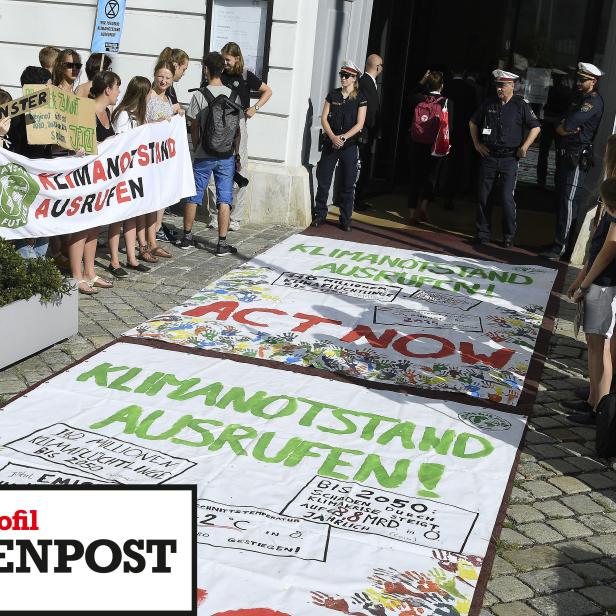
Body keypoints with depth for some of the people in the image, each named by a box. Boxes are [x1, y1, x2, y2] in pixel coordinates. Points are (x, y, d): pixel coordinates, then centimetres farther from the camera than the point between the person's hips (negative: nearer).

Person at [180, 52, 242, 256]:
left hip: (204, 156, -1)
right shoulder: (233, 95, 0)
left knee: (194, 197, 11)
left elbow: (194, 128, -2)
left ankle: (187, 237, 22)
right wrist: (236, 155, 13)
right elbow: (237, 129, 3)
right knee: (225, 199, 3)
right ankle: (222, 243, 1)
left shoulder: (199, 96, -8)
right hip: (226, 155, 1)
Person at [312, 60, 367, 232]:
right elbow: (324, 118, 3)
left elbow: (359, 124, -5)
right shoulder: (333, 95, 8)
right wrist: (332, 137, -12)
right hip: (330, 143, 2)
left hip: (349, 145, -2)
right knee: (323, 180, 2)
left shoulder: (360, 98, 1)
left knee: (348, 184, 1)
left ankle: (345, 219, 10)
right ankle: (320, 215, 13)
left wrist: (343, 137, -15)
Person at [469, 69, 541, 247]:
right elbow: (473, 123, 20)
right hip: (488, 156, 3)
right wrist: (476, 144, 11)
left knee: (507, 198, -8)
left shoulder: (520, 105, -2)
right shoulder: (488, 104, 7)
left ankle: (509, 236, 5)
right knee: (483, 196, 6)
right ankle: (482, 233, 16)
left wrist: (524, 147, -6)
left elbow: (536, 127, 2)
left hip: (509, 158, -3)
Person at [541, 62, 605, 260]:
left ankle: (560, 247, -13)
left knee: (569, 202, -12)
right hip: (564, 155, 10)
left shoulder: (594, 102, -10)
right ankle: (560, 242, 21)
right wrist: (567, 128, -7)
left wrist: (564, 126, 2)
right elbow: (559, 129, 14)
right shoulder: (580, 100, 22)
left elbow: (568, 125, -19)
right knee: (561, 200, 13)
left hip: (577, 159, -10)